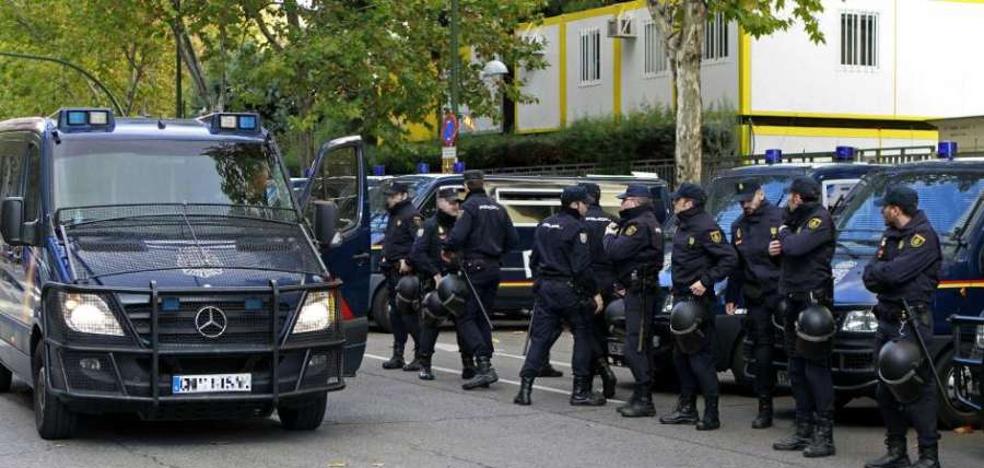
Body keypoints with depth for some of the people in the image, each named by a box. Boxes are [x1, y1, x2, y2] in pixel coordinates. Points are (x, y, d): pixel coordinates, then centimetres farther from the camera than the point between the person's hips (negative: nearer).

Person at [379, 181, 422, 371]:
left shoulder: (411, 215, -11)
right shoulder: (393, 216, 20)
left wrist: (407, 261, -23)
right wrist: (385, 259, 17)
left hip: (405, 271, -10)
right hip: (393, 270, 10)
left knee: (409, 313, -11)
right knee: (395, 314, 12)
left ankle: (421, 354, -8)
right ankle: (398, 356, 18)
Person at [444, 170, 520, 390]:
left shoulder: (469, 207, -9)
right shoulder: (498, 208, 13)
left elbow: (457, 236, -22)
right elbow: (513, 240, 13)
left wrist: (447, 249, -3)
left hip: (474, 267, -7)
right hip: (494, 268, 7)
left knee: (466, 318, -7)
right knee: (483, 317, 13)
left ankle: (484, 366, -20)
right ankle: (484, 367, 10)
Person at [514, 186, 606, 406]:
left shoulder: (544, 226, 12)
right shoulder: (576, 228, -11)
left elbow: (534, 260, 17)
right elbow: (581, 267, -16)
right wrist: (594, 294, -12)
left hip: (544, 289, 6)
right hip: (568, 289, -6)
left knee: (540, 337, 6)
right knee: (582, 335, 4)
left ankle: (525, 388, -2)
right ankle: (580, 391, 2)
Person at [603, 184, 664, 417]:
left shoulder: (639, 225, -15)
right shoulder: (648, 223, 20)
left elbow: (615, 251, -22)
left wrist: (609, 235, -4)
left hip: (639, 291, -11)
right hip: (640, 290, 11)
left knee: (635, 348, -12)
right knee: (641, 346, 13)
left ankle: (643, 400, -13)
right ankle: (642, 398, 18)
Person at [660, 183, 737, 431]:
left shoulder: (705, 227, -15)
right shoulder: (683, 226, 14)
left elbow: (729, 258, -19)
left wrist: (706, 281, -22)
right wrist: (677, 289, 11)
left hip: (697, 299, -10)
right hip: (681, 298, 10)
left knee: (700, 357, -9)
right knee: (681, 355, 14)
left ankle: (711, 413, -6)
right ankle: (687, 408, 22)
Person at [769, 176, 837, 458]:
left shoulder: (820, 219, -11)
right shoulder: (798, 220, 19)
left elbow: (797, 246, -24)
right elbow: (787, 247, 22)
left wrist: (784, 235, -3)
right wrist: (777, 247, -1)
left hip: (813, 299, -10)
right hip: (794, 300, 10)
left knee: (816, 368, -10)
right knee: (797, 369, 12)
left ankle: (824, 436, -9)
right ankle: (804, 431, 19)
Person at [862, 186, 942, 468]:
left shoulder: (923, 236, -11)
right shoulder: (891, 235, 17)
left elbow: (896, 272, -21)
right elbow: (871, 278, 14)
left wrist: (874, 271, -3)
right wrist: (877, 275, -9)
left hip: (912, 321, -9)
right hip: (888, 317, 9)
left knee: (917, 388, -10)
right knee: (886, 391, 12)